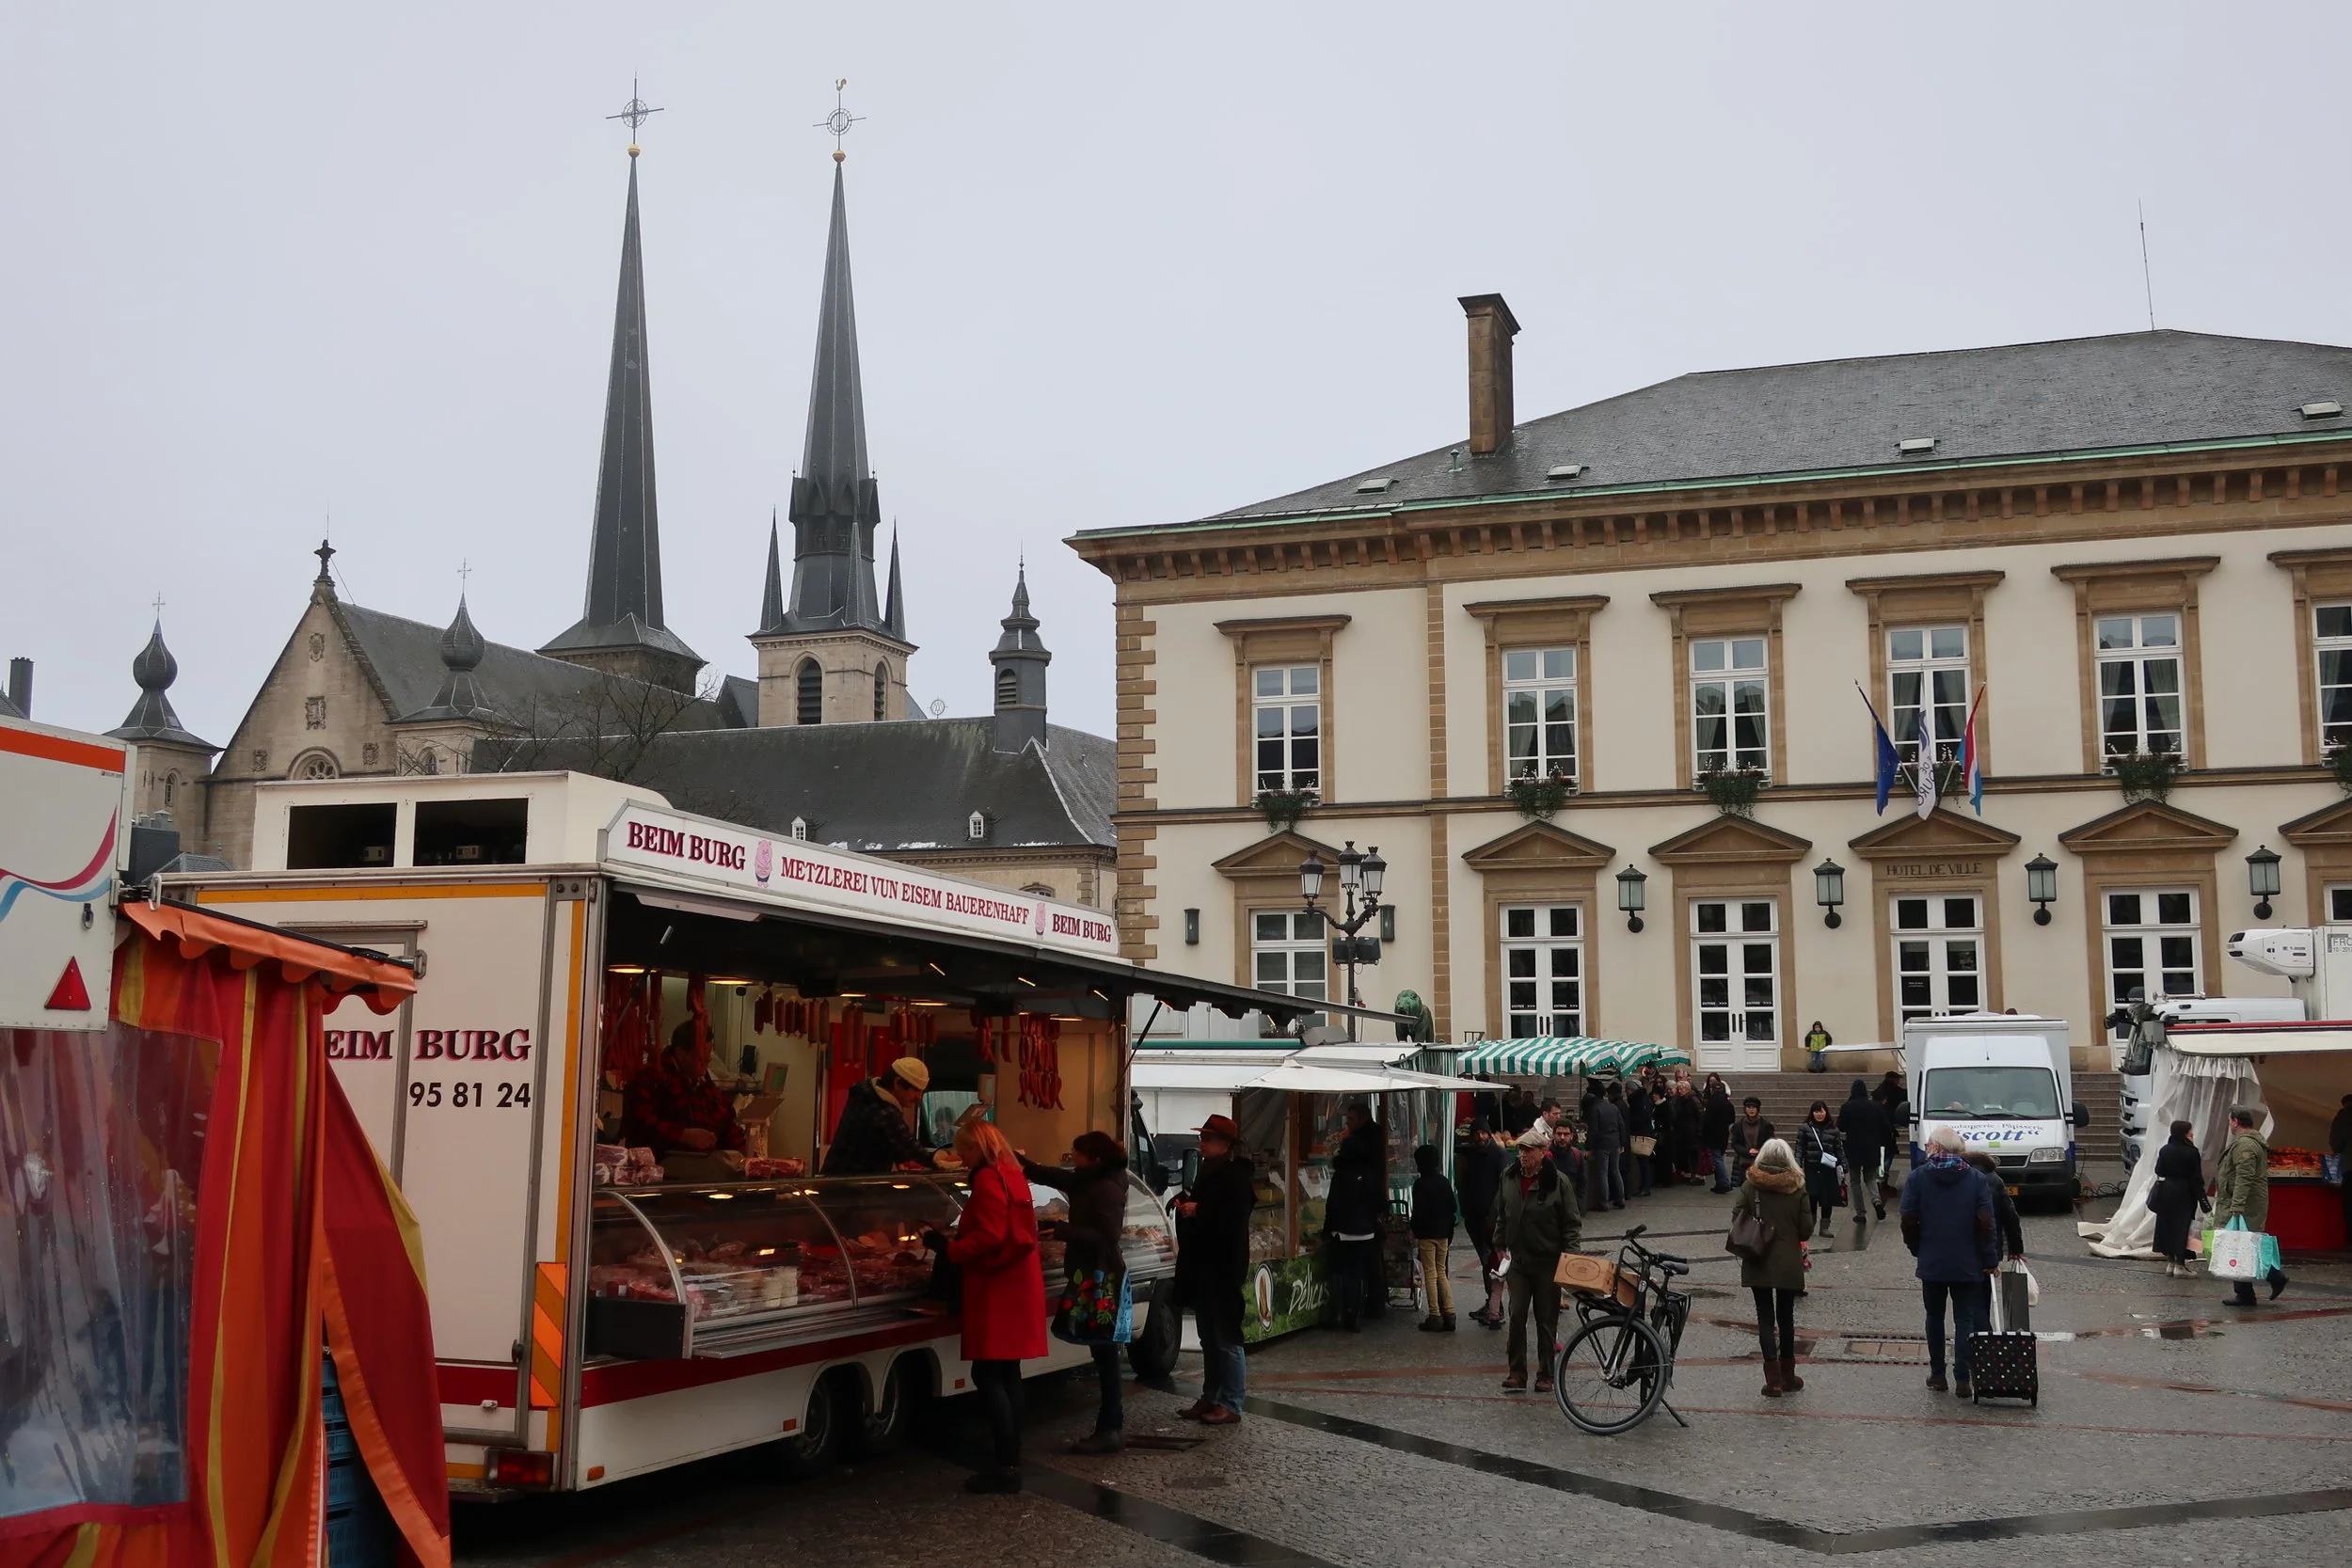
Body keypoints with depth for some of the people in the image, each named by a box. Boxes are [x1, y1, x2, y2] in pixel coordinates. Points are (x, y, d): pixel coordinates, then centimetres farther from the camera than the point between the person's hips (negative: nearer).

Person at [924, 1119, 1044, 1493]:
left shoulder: (988, 1180, -14)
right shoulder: (1011, 1175, 16)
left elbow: (989, 1237, -21)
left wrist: (948, 1247, -12)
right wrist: (955, 1241, 15)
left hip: (997, 1290, -10)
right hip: (1014, 1286, 10)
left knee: (987, 1376, -9)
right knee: (1006, 1374, 11)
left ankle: (1005, 1467, -12)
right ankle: (1010, 1458, 14)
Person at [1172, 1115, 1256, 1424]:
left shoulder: (1236, 1177, -12)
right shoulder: (1207, 1174, 18)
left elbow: (1233, 1219, -22)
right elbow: (1196, 1207, 26)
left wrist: (1197, 1210, -16)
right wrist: (1184, 1204, 6)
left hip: (1224, 1268, -10)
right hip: (1201, 1266, 10)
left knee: (1226, 1337, -7)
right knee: (1208, 1337, 13)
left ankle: (1230, 1404, -4)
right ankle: (1210, 1398, 20)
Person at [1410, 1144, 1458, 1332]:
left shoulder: (1420, 1184, -12)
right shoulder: (1445, 1182, 6)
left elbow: (1418, 1211, -16)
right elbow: (1452, 1208, 9)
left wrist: (1414, 1231, -3)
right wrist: (1448, 1230, 15)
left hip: (1427, 1234, -6)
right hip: (1443, 1234, 6)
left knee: (1430, 1274, 0)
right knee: (1442, 1273, 13)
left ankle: (1435, 1316, -1)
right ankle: (1449, 1313, 8)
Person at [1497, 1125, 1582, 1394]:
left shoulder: (1557, 1182, -10)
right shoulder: (1509, 1179, 4)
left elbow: (1572, 1222, -6)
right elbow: (1502, 1216, 16)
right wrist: (1501, 1246, 13)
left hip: (1548, 1261, -3)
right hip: (1518, 1259, 3)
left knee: (1546, 1319, 5)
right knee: (1517, 1316, -1)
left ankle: (1546, 1375, 15)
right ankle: (1517, 1372, 5)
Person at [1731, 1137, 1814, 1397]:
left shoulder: (1749, 1185, -8)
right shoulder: (1797, 1188, -8)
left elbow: (1737, 1220, -8)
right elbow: (1806, 1229, -5)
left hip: (1758, 1265, -1)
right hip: (1789, 1265, 1)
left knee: (1765, 1317, 5)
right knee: (1786, 1317, 15)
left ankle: (1774, 1379, -4)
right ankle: (1788, 1377, 23)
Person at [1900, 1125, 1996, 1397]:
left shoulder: (1918, 1177, -5)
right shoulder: (1975, 1179, -3)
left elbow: (1909, 1221, -7)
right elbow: (1985, 1223, -7)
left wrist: (1916, 1249, 9)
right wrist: (1989, 1259, 1)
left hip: (1931, 1262, 0)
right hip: (1966, 1263, 0)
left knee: (1935, 1316, 15)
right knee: (1965, 1319, 5)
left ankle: (1937, 1374, 18)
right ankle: (1963, 1379, -1)